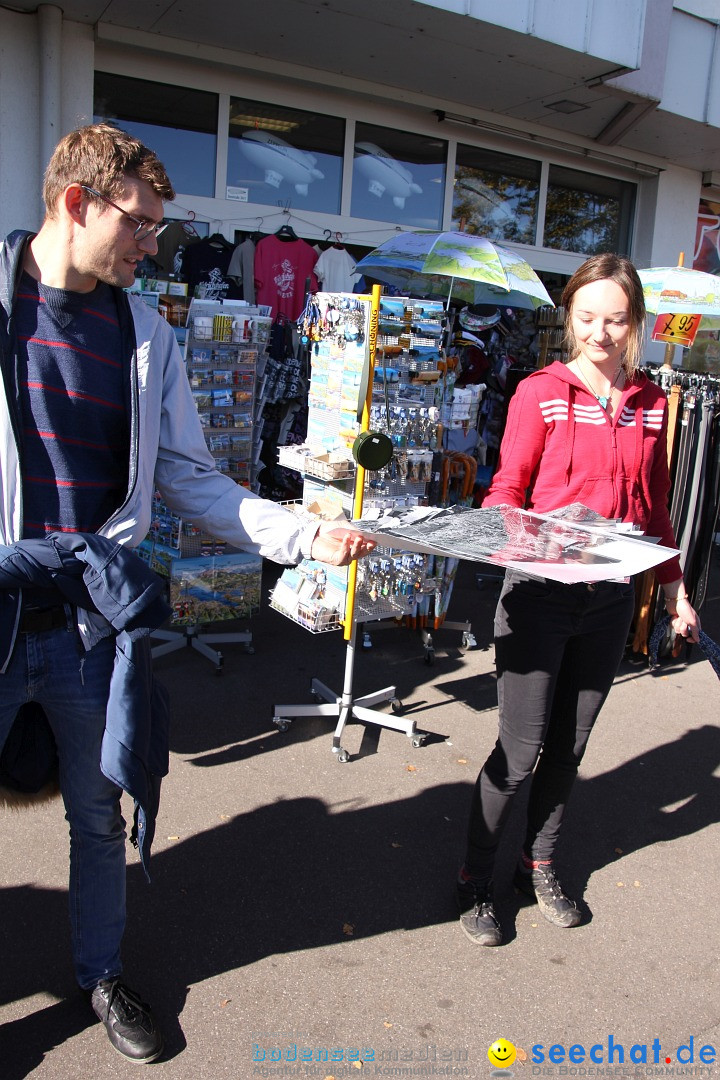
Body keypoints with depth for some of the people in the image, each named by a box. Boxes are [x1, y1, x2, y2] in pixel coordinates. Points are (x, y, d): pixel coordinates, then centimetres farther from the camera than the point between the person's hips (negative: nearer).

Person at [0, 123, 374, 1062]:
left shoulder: (146, 336, 5)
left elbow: (190, 481, 5)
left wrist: (306, 536, -5)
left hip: (95, 620, 3)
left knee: (100, 814, 17)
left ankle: (102, 972, 41)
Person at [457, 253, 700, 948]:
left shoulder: (650, 402, 8)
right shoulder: (540, 392, -6)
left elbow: (654, 506, 16)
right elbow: (507, 490, -6)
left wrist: (674, 588, 17)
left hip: (610, 601, 4)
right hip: (540, 595, -4)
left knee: (569, 746, 15)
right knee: (522, 749, 0)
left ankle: (538, 864, 35)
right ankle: (475, 878, 21)